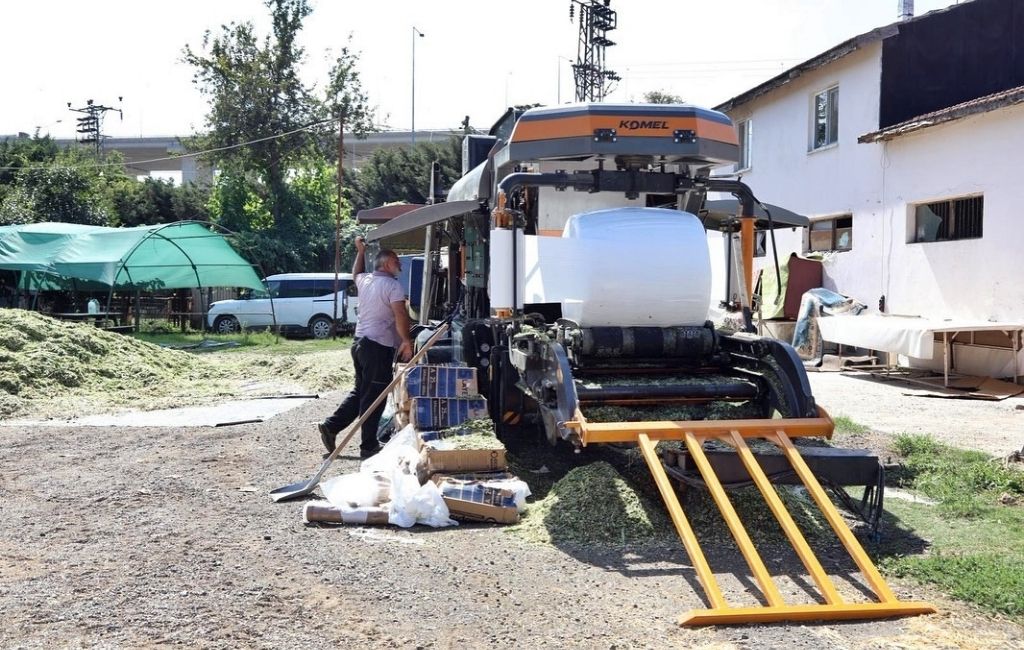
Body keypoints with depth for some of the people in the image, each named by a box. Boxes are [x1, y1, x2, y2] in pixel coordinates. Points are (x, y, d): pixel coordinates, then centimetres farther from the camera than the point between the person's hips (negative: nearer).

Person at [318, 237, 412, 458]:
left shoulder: (365, 280, 12)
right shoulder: (392, 285, -11)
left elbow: (356, 273, 37)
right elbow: (400, 314, -23)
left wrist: (360, 251, 45)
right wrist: (406, 340, -19)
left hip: (360, 342, 8)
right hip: (379, 347, -8)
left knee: (359, 391, 19)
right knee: (373, 398, -3)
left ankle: (331, 426, 15)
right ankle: (368, 447, 2)